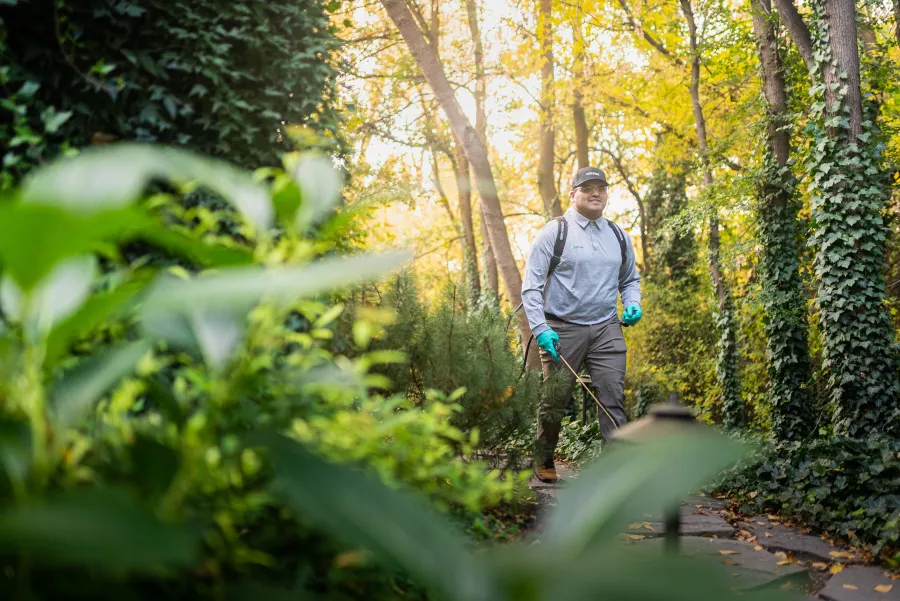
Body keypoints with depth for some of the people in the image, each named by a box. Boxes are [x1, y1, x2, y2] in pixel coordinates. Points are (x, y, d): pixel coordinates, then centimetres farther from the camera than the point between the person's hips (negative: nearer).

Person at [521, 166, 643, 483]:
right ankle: (543, 461, 27)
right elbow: (531, 286, -7)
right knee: (554, 401, 7)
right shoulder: (554, 232, -4)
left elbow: (630, 279, 25)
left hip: (607, 330, 4)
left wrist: (632, 304, 3)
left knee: (613, 398, -4)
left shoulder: (618, 236, 12)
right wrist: (540, 329, -16)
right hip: (562, 330, -3)